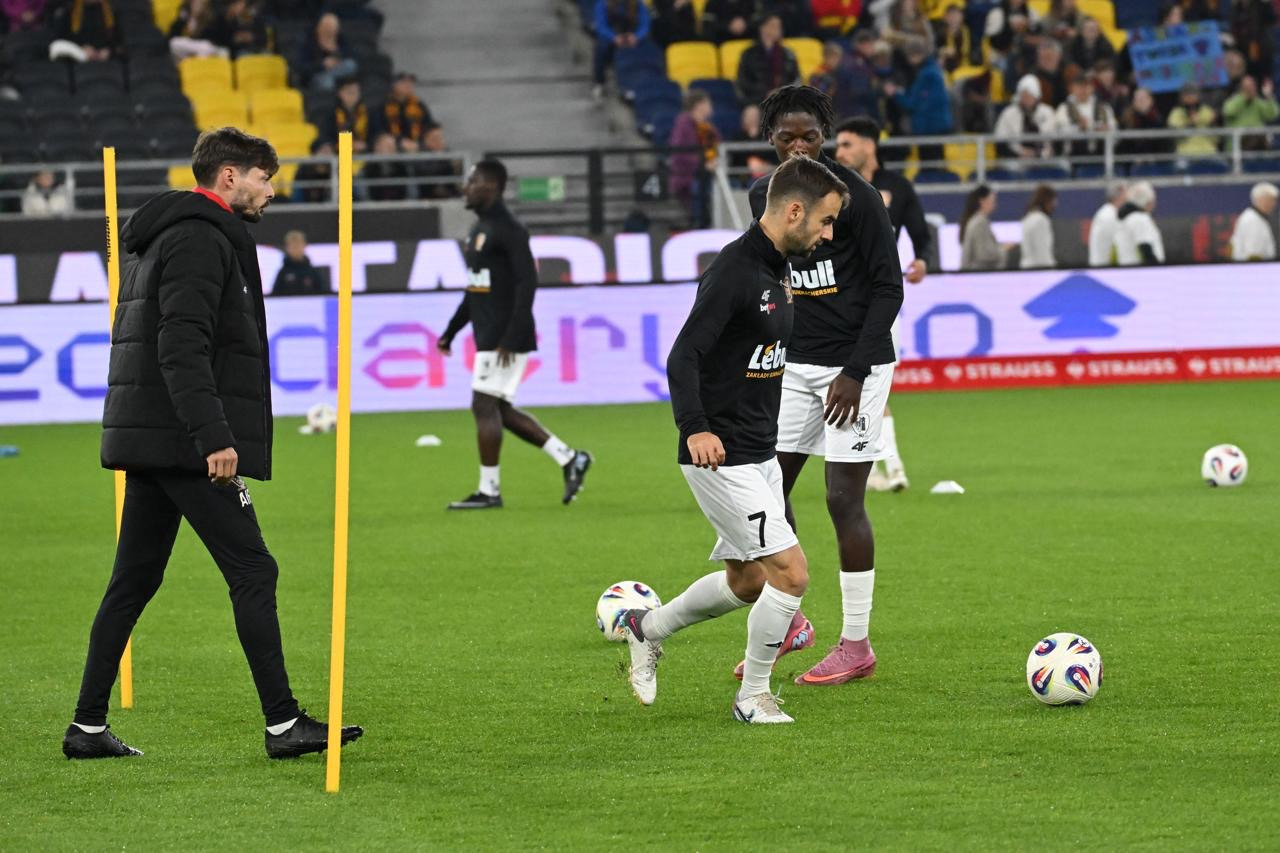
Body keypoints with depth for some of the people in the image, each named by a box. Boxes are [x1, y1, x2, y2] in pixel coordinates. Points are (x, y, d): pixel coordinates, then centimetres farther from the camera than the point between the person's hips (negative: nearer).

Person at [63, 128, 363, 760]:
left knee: (133, 581, 10)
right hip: (186, 444, -10)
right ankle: (283, 724, -6)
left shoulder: (160, 237, 21)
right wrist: (214, 439, -26)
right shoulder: (202, 239, -12)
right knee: (252, 572, -6)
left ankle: (89, 727, 10)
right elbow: (182, 348, -22)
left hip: (149, 443, 10)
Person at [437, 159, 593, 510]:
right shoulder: (479, 229, 16)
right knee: (499, 410, 10)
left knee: (484, 406, -8)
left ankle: (489, 491, -2)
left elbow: (527, 283, -20)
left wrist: (511, 339, -24)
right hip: (488, 336, 10)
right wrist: (450, 332, 22)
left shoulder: (508, 231, -14)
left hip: (506, 339, -10)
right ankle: (569, 458, 16)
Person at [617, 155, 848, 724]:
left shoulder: (778, 270, 10)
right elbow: (683, 358, -25)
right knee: (791, 571, -12)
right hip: (720, 457, -10)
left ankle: (647, 630, 39)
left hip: (760, 456, 10)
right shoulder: (733, 271, -19)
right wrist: (695, 430, -37)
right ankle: (754, 697, 4)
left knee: (747, 583, 18)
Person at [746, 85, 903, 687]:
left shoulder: (855, 197, -13)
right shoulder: (764, 198, 6)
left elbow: (888, 287, -12)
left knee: (844, 500, -6)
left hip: (855, 365, -6)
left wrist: (855, 371, -17)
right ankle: (786, 621, 22)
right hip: (794, 364, 6)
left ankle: (856, 645, 3)